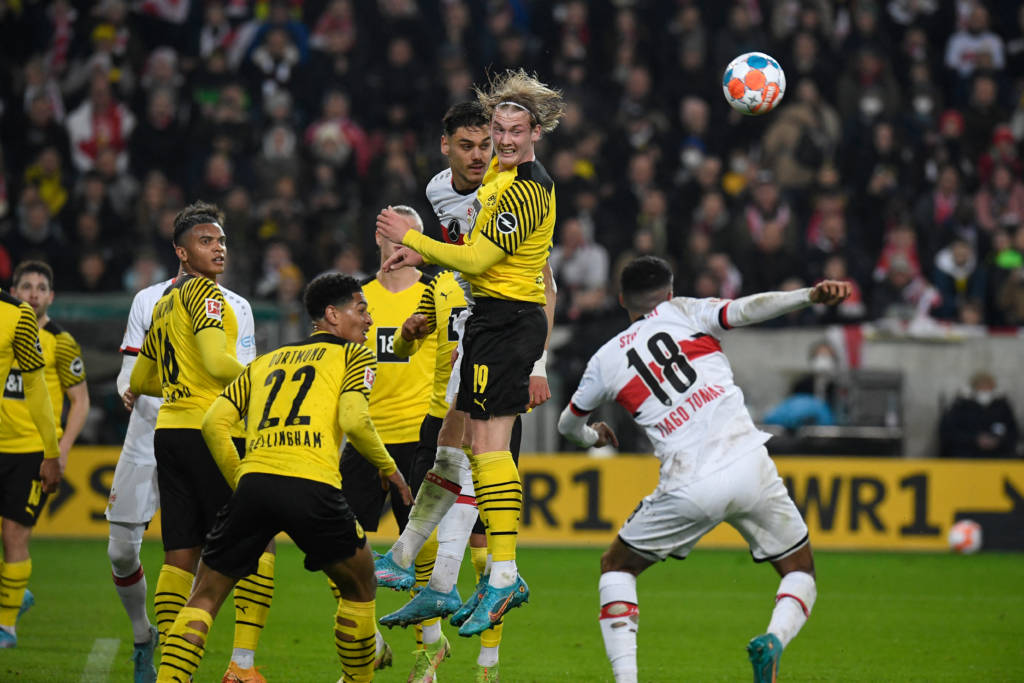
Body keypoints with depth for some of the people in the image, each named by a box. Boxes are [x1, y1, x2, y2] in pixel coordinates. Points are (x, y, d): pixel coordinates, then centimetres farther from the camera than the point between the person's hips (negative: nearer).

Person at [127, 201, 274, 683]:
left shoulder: (163, 304, 19)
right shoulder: (203, 292, -7)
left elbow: (140, 380, 28)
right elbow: (216, 363, -19)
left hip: (168, 431, 8)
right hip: (210, 431, -8)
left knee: (180, 557, 7)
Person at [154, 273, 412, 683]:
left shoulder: (266, 361, 28)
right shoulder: (354, 356, 14)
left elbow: (214, 422, 18)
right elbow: (353, 420, -4)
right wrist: (389, 469, 11)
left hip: (254, 480, 4)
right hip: (312, 486, -4)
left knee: (205, 598, 12)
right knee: (360, 587, 18)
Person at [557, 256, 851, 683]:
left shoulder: (605, 360, 17)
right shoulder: (682, 312, 13)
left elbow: (568, 424, 34)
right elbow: (745, 310, -7)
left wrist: (591, 435, 57)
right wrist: (810, 295, -15)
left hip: (689, 488, 0)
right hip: (749, 464, 0)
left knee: (617, 568, 22)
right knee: (800, 573, 16)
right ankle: (774, 638, -17)